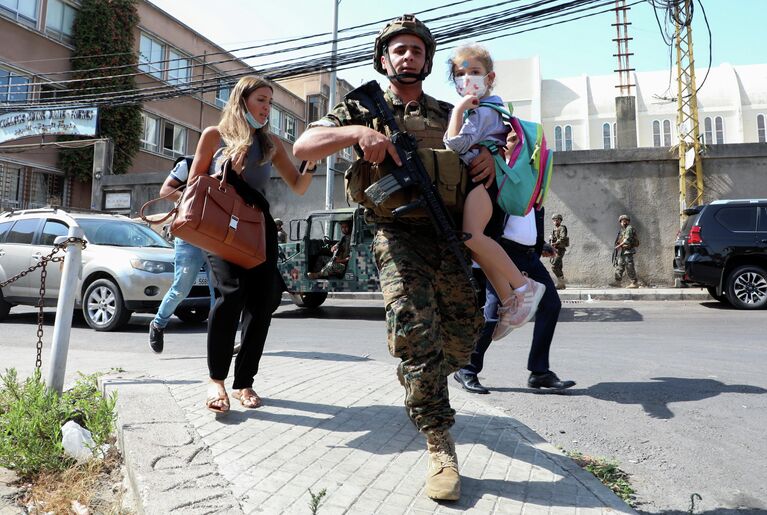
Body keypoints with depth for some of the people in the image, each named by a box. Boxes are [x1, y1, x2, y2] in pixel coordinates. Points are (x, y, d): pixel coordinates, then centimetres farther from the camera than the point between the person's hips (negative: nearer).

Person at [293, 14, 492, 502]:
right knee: (414, 329, -19)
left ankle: (426, 386, 37)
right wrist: (358, 132, -19)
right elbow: (303, 147, -1)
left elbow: (479, 147, 28)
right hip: (399, 236, -4)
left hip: (450, 234, 4)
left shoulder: (450, 115, 19)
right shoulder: (365, 109, 9)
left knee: (465, 332, 5)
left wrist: (487, 154, 2)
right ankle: (441, 448, -7)